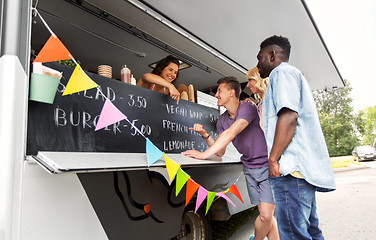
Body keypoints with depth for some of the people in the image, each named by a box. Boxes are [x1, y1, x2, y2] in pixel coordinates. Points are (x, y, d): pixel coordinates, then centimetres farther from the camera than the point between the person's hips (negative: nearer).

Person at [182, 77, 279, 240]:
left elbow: (230, 133, -31)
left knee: (266, 215, -7)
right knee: (265, 215, 4)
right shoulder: (222, 120, 5)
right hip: (249, 168, 5)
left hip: (267, 166, -5)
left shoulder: (247, 108, -16)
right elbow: (221, 153, 3)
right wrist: (205, 135, -10)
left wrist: (204, 154, -34)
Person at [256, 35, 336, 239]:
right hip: (306, 168, 11)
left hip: (291, 169, -11)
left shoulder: (281, 72, -2)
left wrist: (273, 159, -18)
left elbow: (289, 116, -18)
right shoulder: (296, 75, 29)